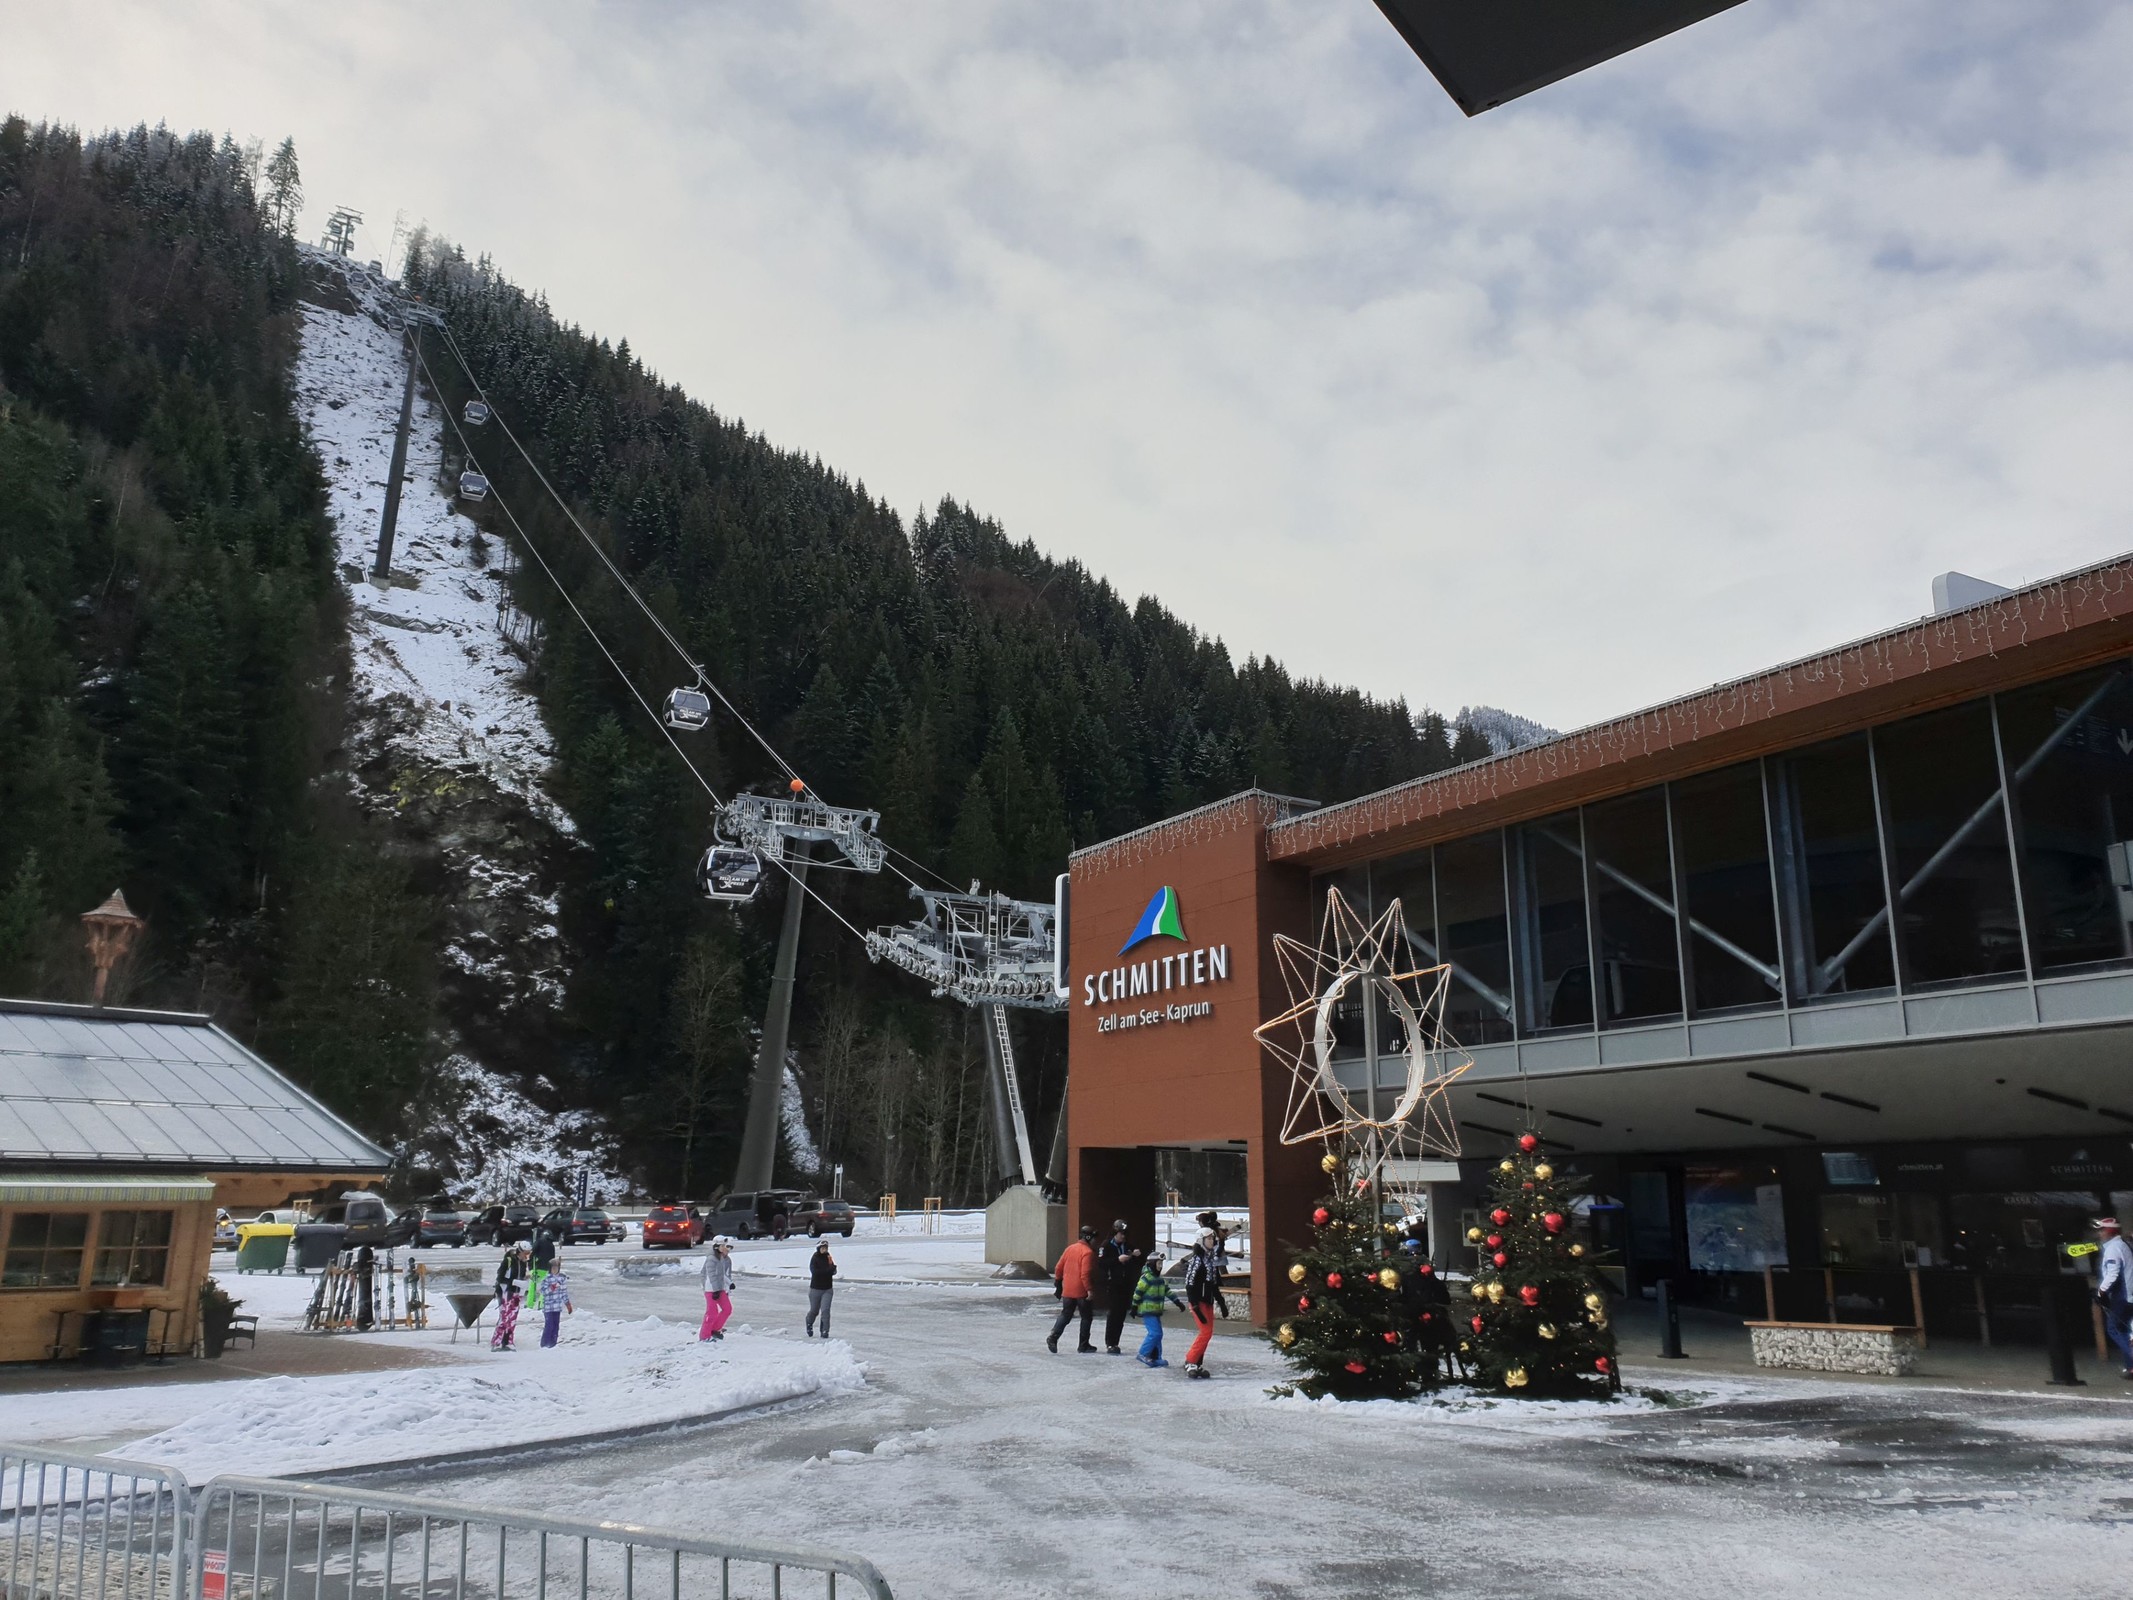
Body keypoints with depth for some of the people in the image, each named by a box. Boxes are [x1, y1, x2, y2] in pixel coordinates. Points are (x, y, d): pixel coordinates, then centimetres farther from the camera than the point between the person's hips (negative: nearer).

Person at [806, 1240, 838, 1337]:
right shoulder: (814, 1258, -10)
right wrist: (828, 1269, -26)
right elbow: (815, 1272, -24)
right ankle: (809, 1324, 39)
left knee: (825, 1310, -9)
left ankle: (825, 1331, -3)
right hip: (815, 1289, -3)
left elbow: (834, 1272, 6)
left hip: (827, 1289, 3)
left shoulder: (828, 1257, 4)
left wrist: (832, 1267, -17)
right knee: (814, 1311, 10)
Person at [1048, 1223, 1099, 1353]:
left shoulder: (1070, 1248, 9)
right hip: (1082, 1291, -6)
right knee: (1086, 1317, 8)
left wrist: (1058, 1283, 21)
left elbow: (1059, 1268, 12)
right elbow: (1085, 1273, -22)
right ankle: (1083, 1345, 12)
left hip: (1067, 1290, 6)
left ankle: (1053, 1337, -5)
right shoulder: (1088, 1252, -14)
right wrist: (1089, 1289, -18)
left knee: (1065, 1315, 13)